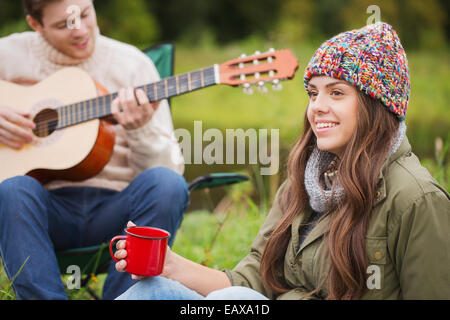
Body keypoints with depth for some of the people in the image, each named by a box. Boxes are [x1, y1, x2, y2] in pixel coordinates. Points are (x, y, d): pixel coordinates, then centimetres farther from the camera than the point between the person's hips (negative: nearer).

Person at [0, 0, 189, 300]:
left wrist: (141, 131, -21)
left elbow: (171, 168, 0)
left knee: (165, 184, -31)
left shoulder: (133, 64, 4)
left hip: (113, 207, 0)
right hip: (47, 205, 0)